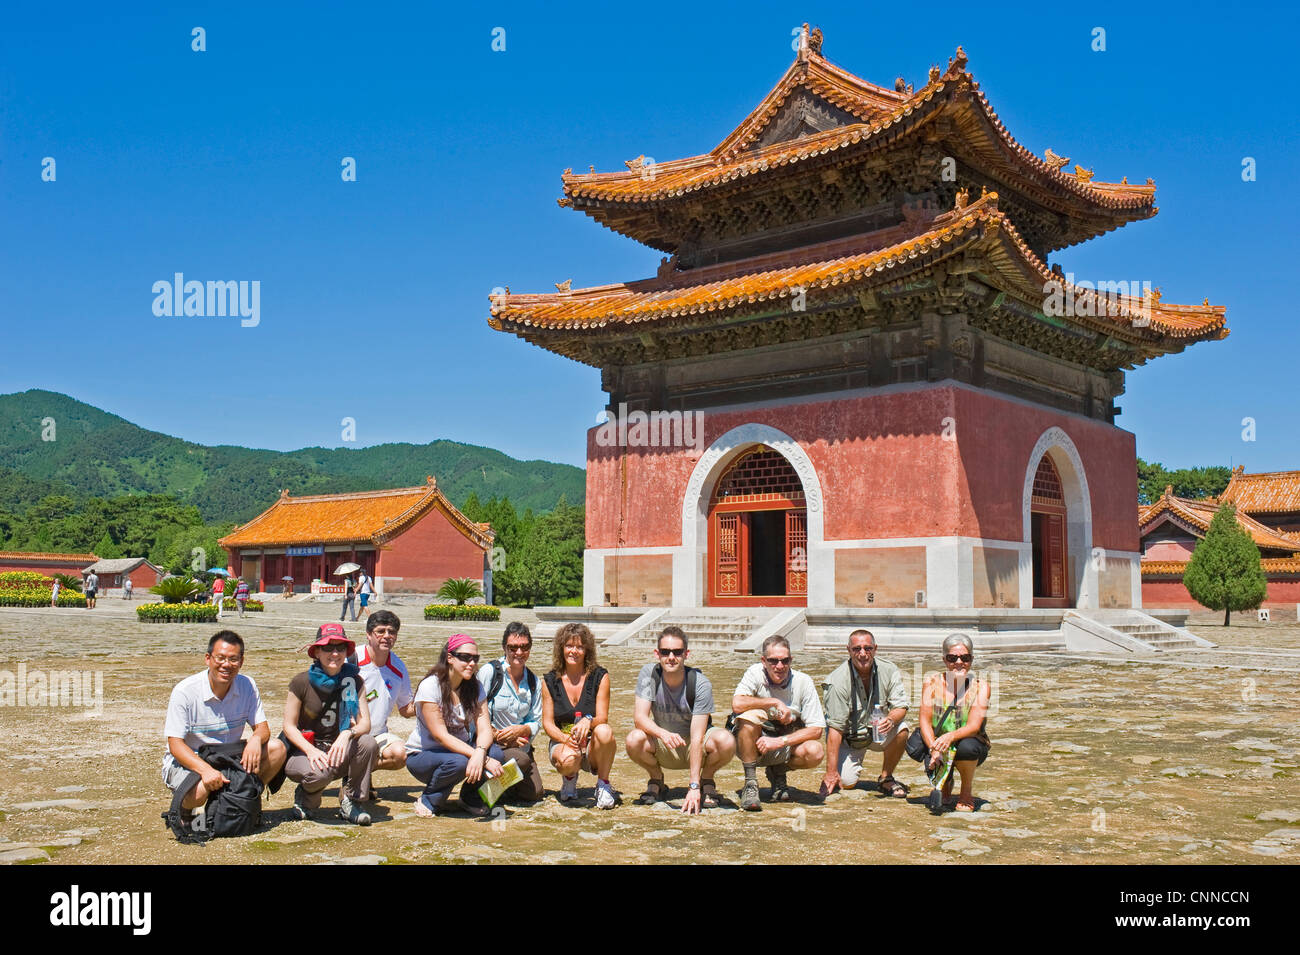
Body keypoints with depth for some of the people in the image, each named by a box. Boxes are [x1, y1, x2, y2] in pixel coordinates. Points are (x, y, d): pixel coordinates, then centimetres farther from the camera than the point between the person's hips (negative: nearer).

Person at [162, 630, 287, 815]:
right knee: (200, 790, -36)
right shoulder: (184, 692, -18)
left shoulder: (247, 686, -6)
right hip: (187, 762, -4)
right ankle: (183, 807, 1)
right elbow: (175, 744, -20)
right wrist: (206, 770, -38)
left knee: (276, 748, -16)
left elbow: (262, 727, -1)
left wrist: (256, 739, -29)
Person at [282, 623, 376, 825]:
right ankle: (306, 797, 3)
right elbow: (289, 727, -6)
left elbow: (365, 723, -6)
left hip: (338, 752, 3)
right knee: (320, 772, -36)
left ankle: (348, 801, -7)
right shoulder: (302, 682, -8)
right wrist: (310, 750, -24)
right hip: (303, 751, -3)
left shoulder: (353, 681, 0)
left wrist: (347, 734, -29)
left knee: (367, 742, -28)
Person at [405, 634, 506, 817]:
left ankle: (471, 798, 3)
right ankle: (429, 801, -6)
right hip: (422, 754, -5)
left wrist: (480, 752, -37)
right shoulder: (430, 686, -20)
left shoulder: (475, 687, -2)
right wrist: (484, 759, -35)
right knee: (458, 762, -36)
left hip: (460, 747, 5)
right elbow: (441, 736, -26)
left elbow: (484, 729, -11)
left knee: (495, 752, -24)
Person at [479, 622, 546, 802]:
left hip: (519, 745, 5)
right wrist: (498, 735, -20)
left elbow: (536, 722, 8)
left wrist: (521, 730, -13)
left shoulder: (533, 681, 7)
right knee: (521, 759, -32)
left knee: (534, 794, -8)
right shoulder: (490, 672, -9)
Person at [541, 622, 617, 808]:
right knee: (568, 759, -36)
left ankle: (603, 784, -9)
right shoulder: (550, 681, 2)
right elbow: (547, 723, -1)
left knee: (604, 731, -35)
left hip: (593, 746, 0)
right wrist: (566, 739, -22)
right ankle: (570, 779, 5)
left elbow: (603, 718, -9)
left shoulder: (600, 677, -2)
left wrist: (589, 720, -33)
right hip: (562, 743, 0)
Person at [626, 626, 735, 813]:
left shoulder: (701, 684, -22)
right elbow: (639, 716, -22)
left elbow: (696, 738, -26)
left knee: (726, 741, -33)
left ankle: (706, 780, 0)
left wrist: (694, 786, -32)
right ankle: (656, 780, 2)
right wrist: (663, 734, -45)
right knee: (634, 740, -30)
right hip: (663, 749, 1)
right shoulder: (648, 674, -15)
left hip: (696, 748, -1)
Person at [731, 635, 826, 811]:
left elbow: (816, 729, -14)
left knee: (815, 752, -28)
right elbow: (737, 704, -31)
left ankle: (778, 772, 6)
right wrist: (775, 703, -24)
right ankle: (750, 784, -18)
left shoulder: (803, 681, -10)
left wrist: (780, 741, -25)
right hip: (753, 746, -1)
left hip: (786, 746, 2)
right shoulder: (755, 673, -13)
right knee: (750, 716, -32)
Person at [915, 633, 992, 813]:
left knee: (967, 746, -36)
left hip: (971, 743, -2)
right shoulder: (932, 684, -3)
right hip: (937, 745, 2)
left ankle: (967, 792, -3)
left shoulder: (980, 686, -7)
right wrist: (934, 748, -32)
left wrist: (951, 736, -40)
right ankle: (945, 785, 8)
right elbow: (925, 721, -12)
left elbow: (974, 726, -19)